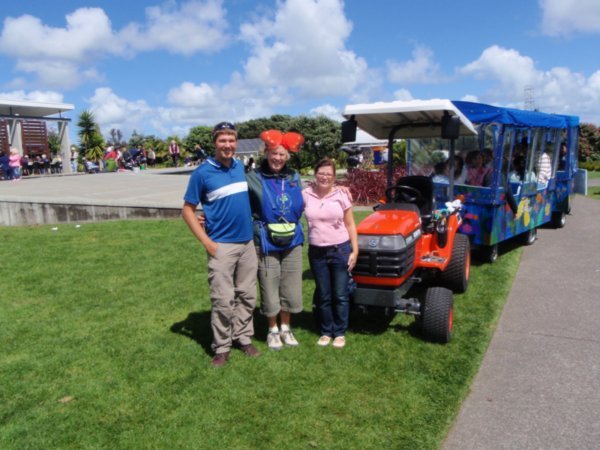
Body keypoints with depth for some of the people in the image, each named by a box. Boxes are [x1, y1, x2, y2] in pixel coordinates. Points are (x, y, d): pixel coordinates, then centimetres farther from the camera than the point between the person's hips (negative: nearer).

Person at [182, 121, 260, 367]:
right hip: (222, 246, -5)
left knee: (247, 296, 12)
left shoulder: (240, 167, 7)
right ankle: (221, 348, 13)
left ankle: (244, 338, 27)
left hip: (247, 242, 5)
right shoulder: (202, 173, -8)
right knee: (223, 300, -2)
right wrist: (207, 242, -11)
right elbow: (187, 211, -5)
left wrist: (253, 228, 11)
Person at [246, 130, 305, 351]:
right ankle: (273, 331, 28)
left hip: (292, 242, 4)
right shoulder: (254, 178, -7)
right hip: (266, 244, -4)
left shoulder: (294, 177, 7)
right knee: (269, 291, 5)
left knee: (291, 290, 12)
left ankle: (285, 328, 33)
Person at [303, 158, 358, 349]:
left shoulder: (341, 195, -3)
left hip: (340, 250, -1)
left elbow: (350, 225, 1)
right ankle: (326, 331, 25)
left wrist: (355, 250, -3)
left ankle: (340, 332, 20)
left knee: (340, 295, 5)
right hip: (317, 252, 1)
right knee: (323, 295, 11)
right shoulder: (305, 195, -2)